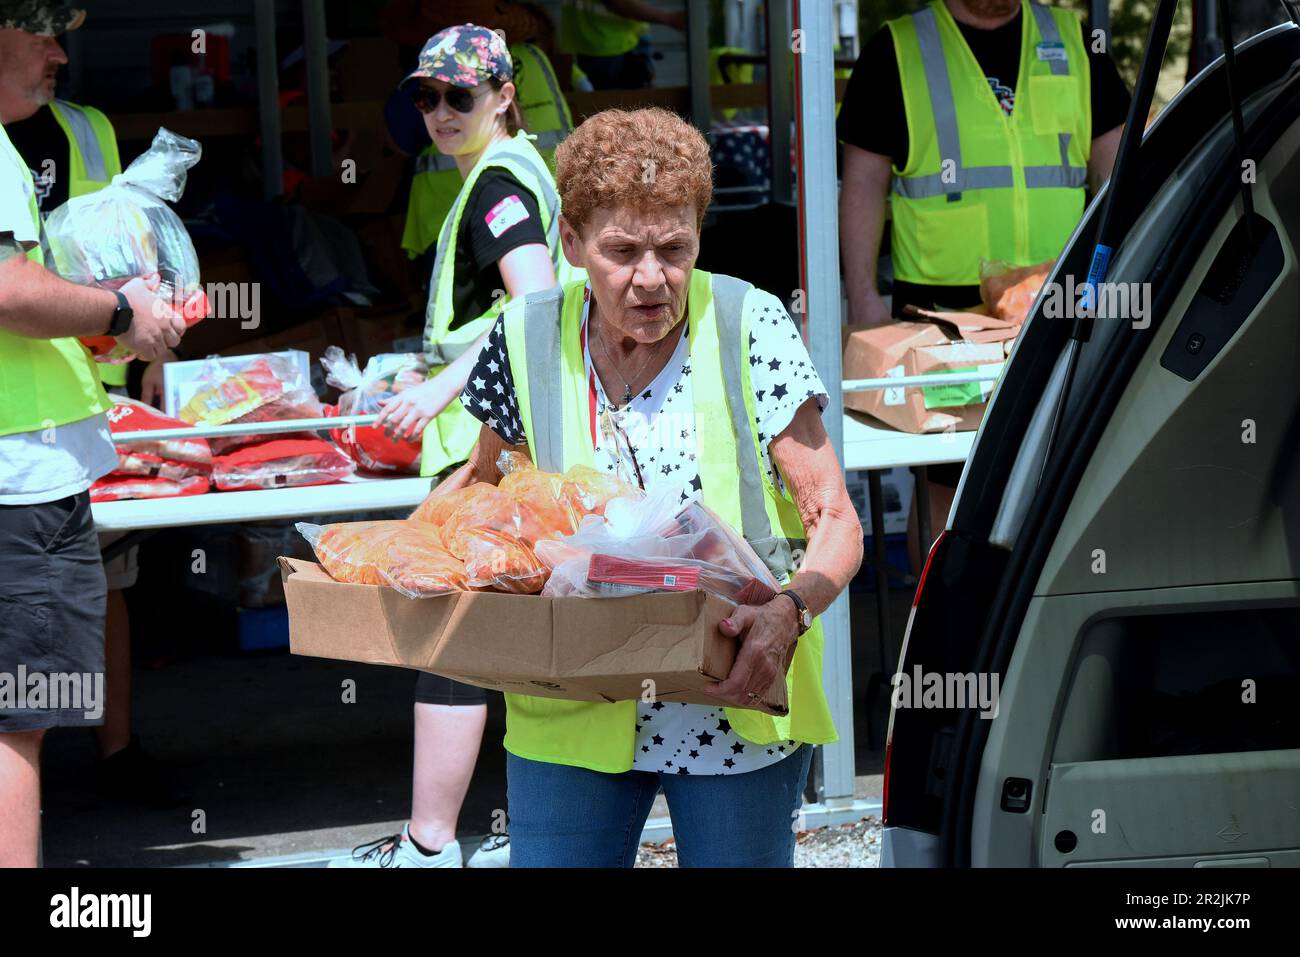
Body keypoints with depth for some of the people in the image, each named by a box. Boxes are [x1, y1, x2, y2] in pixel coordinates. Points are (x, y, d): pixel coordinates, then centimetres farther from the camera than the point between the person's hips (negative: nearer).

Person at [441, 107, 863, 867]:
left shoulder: (750, 328, -9)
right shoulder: (527, 340, -3)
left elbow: (836, 522, -8)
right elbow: (486, 480, 16)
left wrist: (789, 612, -27)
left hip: (735, 712, -1)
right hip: (570, 716, 2)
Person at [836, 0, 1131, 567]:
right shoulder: (896, 52, 2)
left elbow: (1112, 166, 15)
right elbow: (863, 181, 1)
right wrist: (864, 296, -8)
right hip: (942, 307, -3)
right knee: (945, 483, 0)